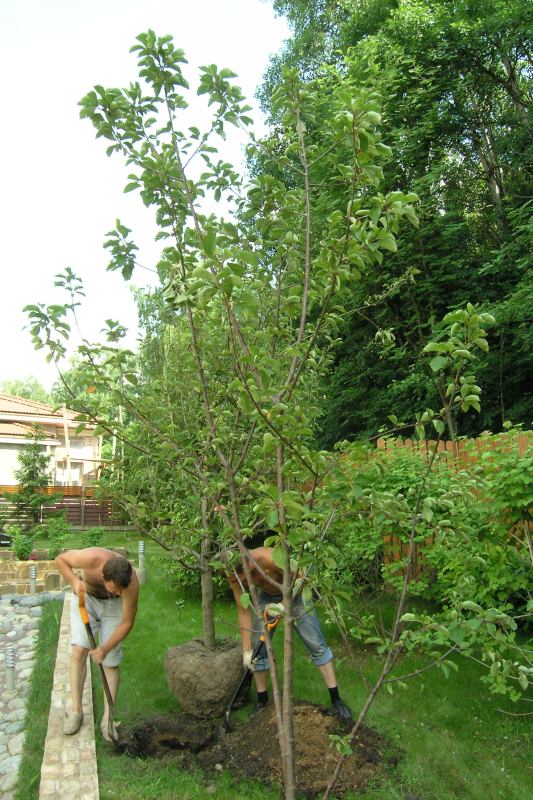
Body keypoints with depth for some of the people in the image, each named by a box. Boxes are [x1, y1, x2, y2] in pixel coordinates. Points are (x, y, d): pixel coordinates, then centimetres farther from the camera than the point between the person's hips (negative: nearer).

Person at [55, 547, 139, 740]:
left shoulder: (131, 584, -36)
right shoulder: (91, 558, -39)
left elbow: (127, 623, -22)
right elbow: (60, 559, -18)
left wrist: (105, 649, -27)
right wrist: (74, 581, -33)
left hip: (113, 606, 0)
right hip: (85, 597, 1)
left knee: (110, 662, -2)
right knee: (78, 650, -14)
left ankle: (107, 718, 9)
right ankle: (76, 710, -1)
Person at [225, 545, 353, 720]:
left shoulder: (269, 558, -41)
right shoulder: (234, 574, -25)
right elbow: (243, 612, -16)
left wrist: (284, 605, -37)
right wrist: (246, 650, -15)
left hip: (294, 593, -4)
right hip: (266, 597, 4)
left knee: (317, 645, -3)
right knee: (258, 649, 0)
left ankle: (336, 700, 9)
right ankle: (262, 701, 19)